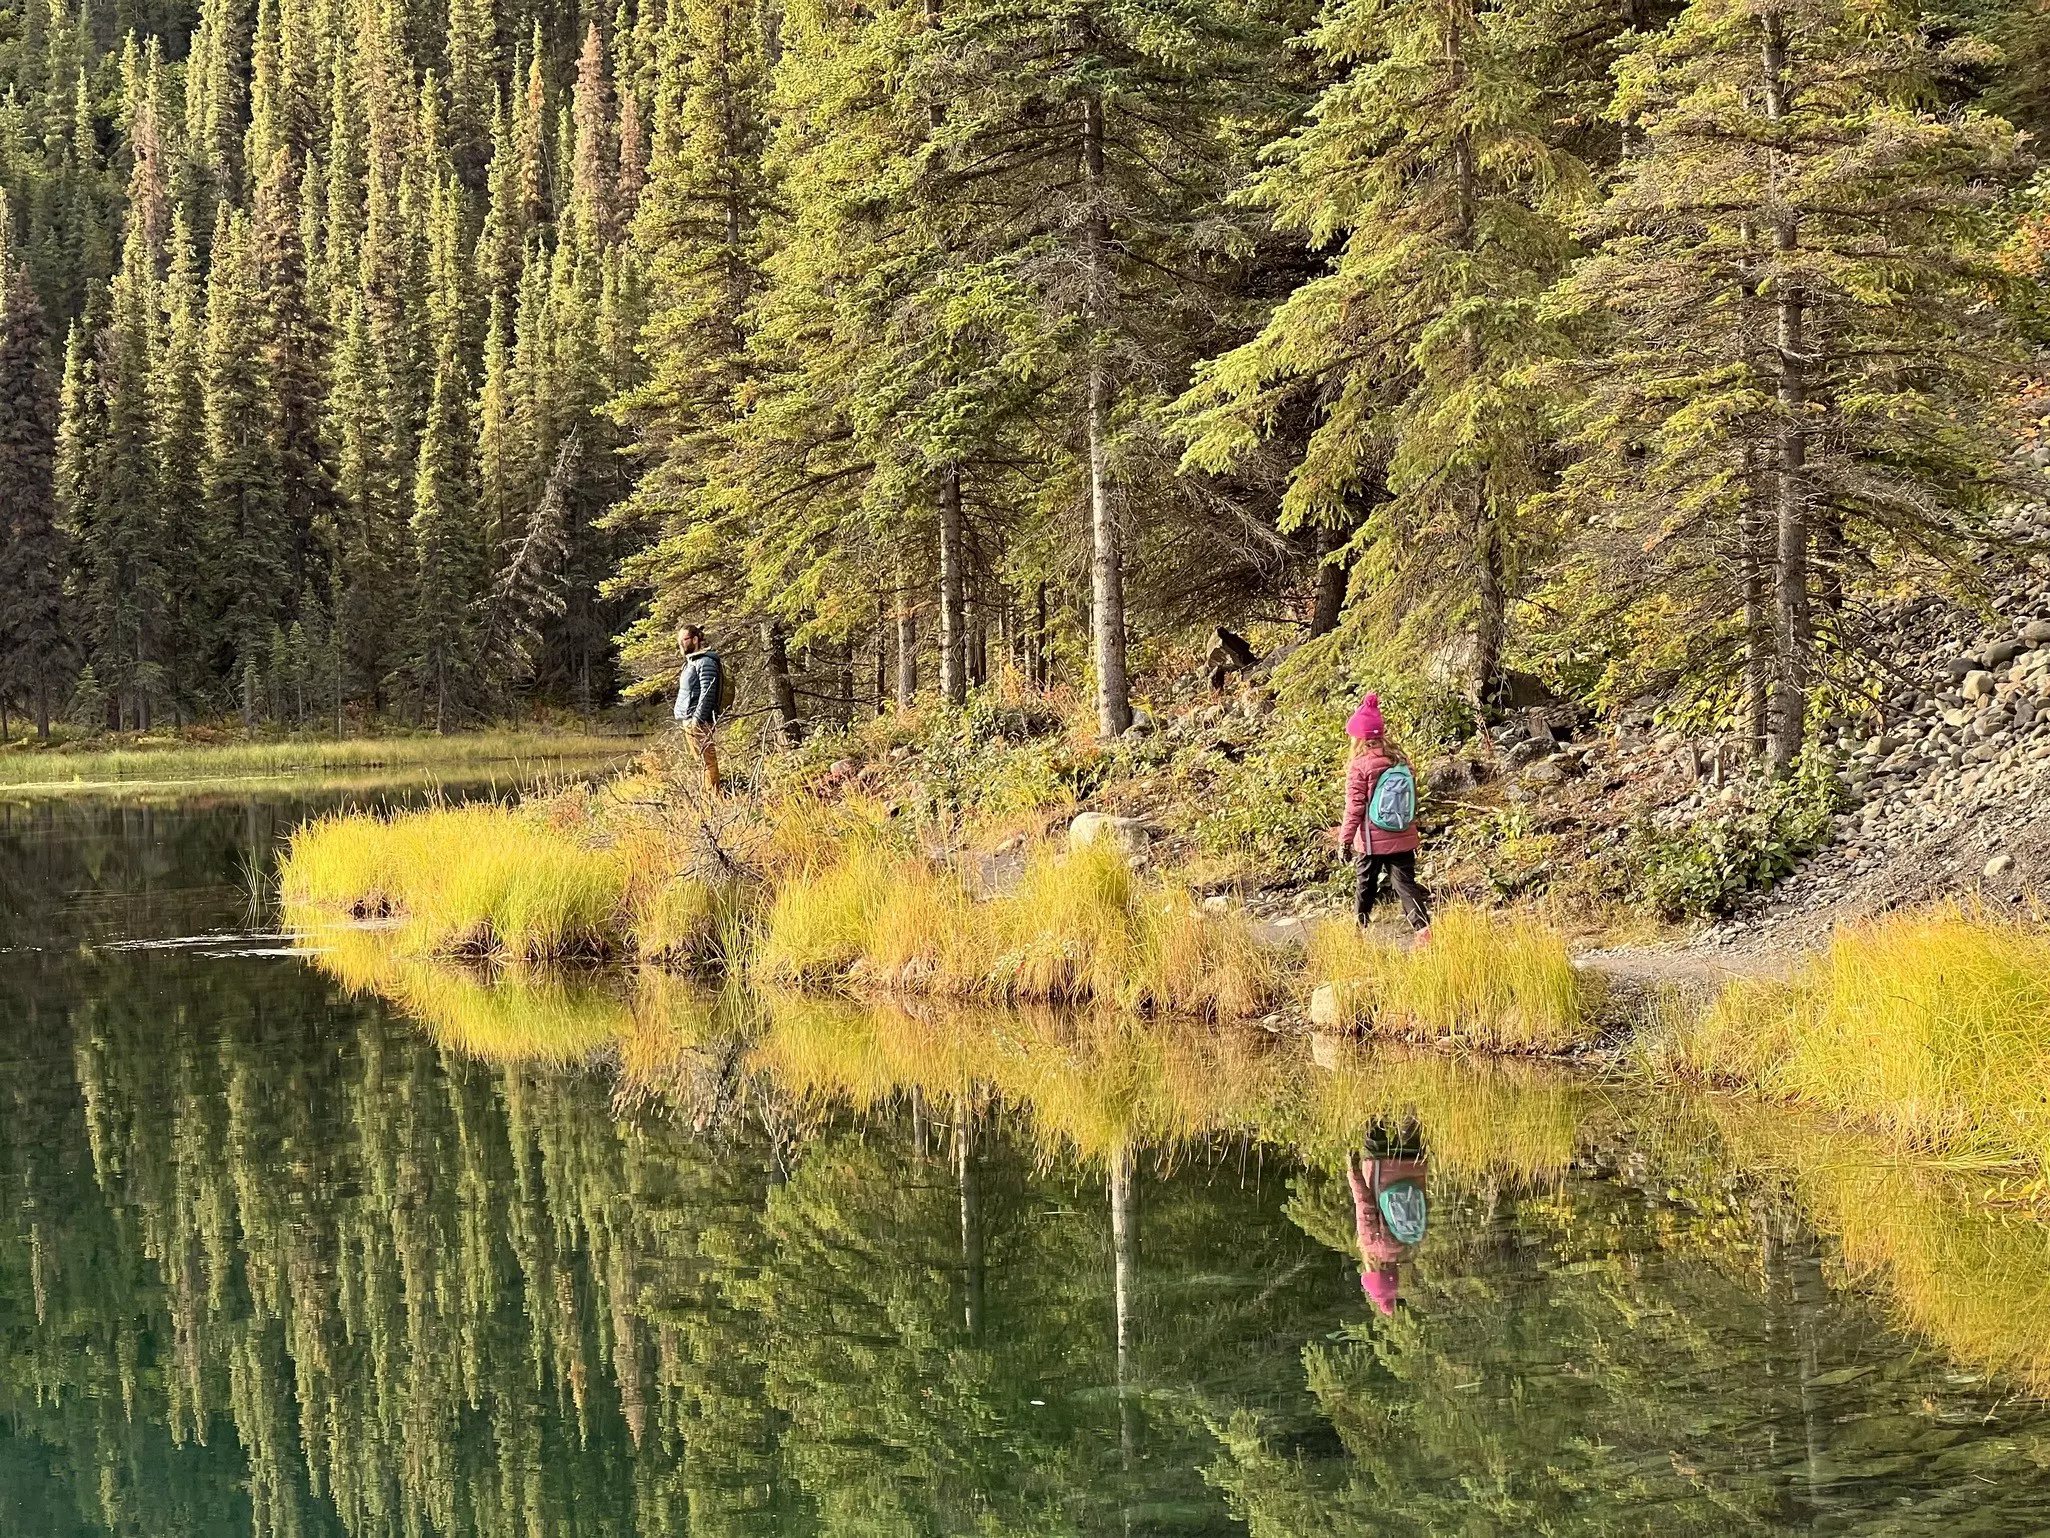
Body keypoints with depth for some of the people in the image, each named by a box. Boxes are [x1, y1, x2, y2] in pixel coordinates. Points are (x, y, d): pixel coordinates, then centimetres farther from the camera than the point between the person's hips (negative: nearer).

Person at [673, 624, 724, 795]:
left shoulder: (705, 662, -11)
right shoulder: (690, 662, 19)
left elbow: (707, 692, -18)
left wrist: (697, 718, -22)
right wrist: (684, 720, 19)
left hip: (699, 722, -10)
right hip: (688, 721, 10)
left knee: (707, 761, -10)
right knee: (702, 762, 10)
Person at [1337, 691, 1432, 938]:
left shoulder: (1359, 767, -13)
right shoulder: (1400, 762, 3)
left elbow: (1355, 807, -13)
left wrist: (1345, 839, -4)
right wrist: (1413, 832, 24)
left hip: (1374, 841, -4)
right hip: (1404, 838, 4)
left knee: (1366, 884, 14)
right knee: (1405, 883, 1)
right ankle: (1423, 926, -15)